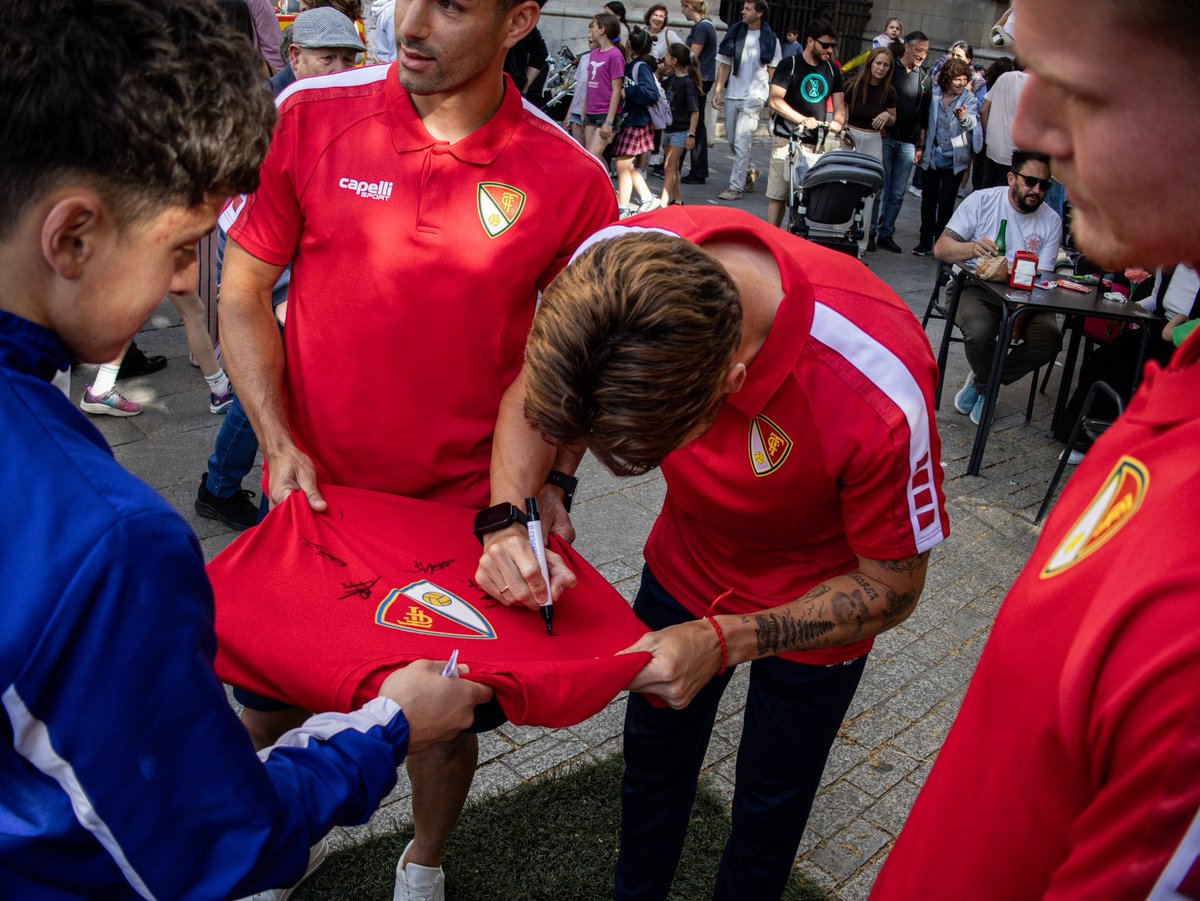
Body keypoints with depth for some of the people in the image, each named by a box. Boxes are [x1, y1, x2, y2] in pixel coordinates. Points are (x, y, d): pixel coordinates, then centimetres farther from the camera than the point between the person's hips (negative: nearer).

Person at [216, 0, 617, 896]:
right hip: (311, 493, 1)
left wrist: (534, 479, -13)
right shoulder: (309, 116, -8)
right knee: (270, 704, 18)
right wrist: (278, 441, -10)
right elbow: (244, 294, 1)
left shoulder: (571, 182, -10)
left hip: (467, 510, -1)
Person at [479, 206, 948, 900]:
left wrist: (723, 642, -34)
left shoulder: (879, 398, -42)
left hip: (816, 604, -3)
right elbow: (532, 393, -11)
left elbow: (893, 588, -23)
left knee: (769, 805, 19)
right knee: (653, 762, 24)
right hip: (684, 568, 4)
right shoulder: (611, 264, -32)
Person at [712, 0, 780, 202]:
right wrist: (717, 90, -1)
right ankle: (750, 172, 35)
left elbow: (773, 71, 5)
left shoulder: (770, 39, 1)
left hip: (753, 97, -4)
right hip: (732, 96, 4)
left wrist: (773, 99, 1)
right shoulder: (734, 33, 7)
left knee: (741, 143, -12)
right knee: (733, 142, 11)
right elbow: (725, 65, 7)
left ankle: (736, 187, -8)